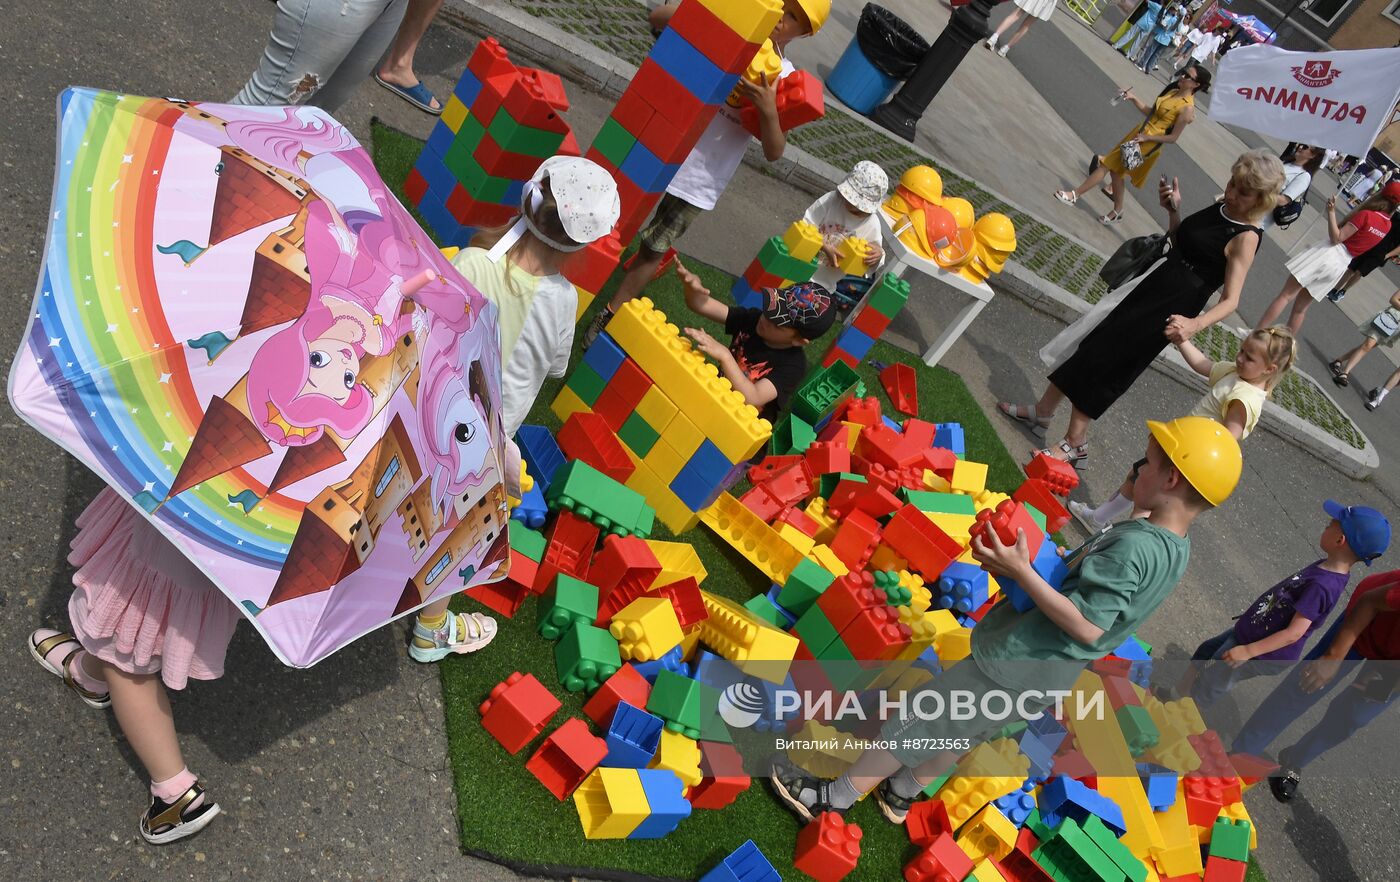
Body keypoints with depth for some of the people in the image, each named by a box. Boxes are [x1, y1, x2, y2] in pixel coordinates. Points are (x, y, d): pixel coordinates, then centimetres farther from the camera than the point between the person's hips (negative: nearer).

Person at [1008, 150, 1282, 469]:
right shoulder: (1223, 206, 3)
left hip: (1171, 310, -8)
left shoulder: (1245, 238, -19)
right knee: (1093, 347, 13)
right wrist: (1173, 210, 1)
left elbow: (1230, 300, -22)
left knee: (1106, 363, -3)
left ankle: (1075, 443, 12)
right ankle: (1042, 411, 28)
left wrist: (1195, 324, -39)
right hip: (1154, 285, 8)